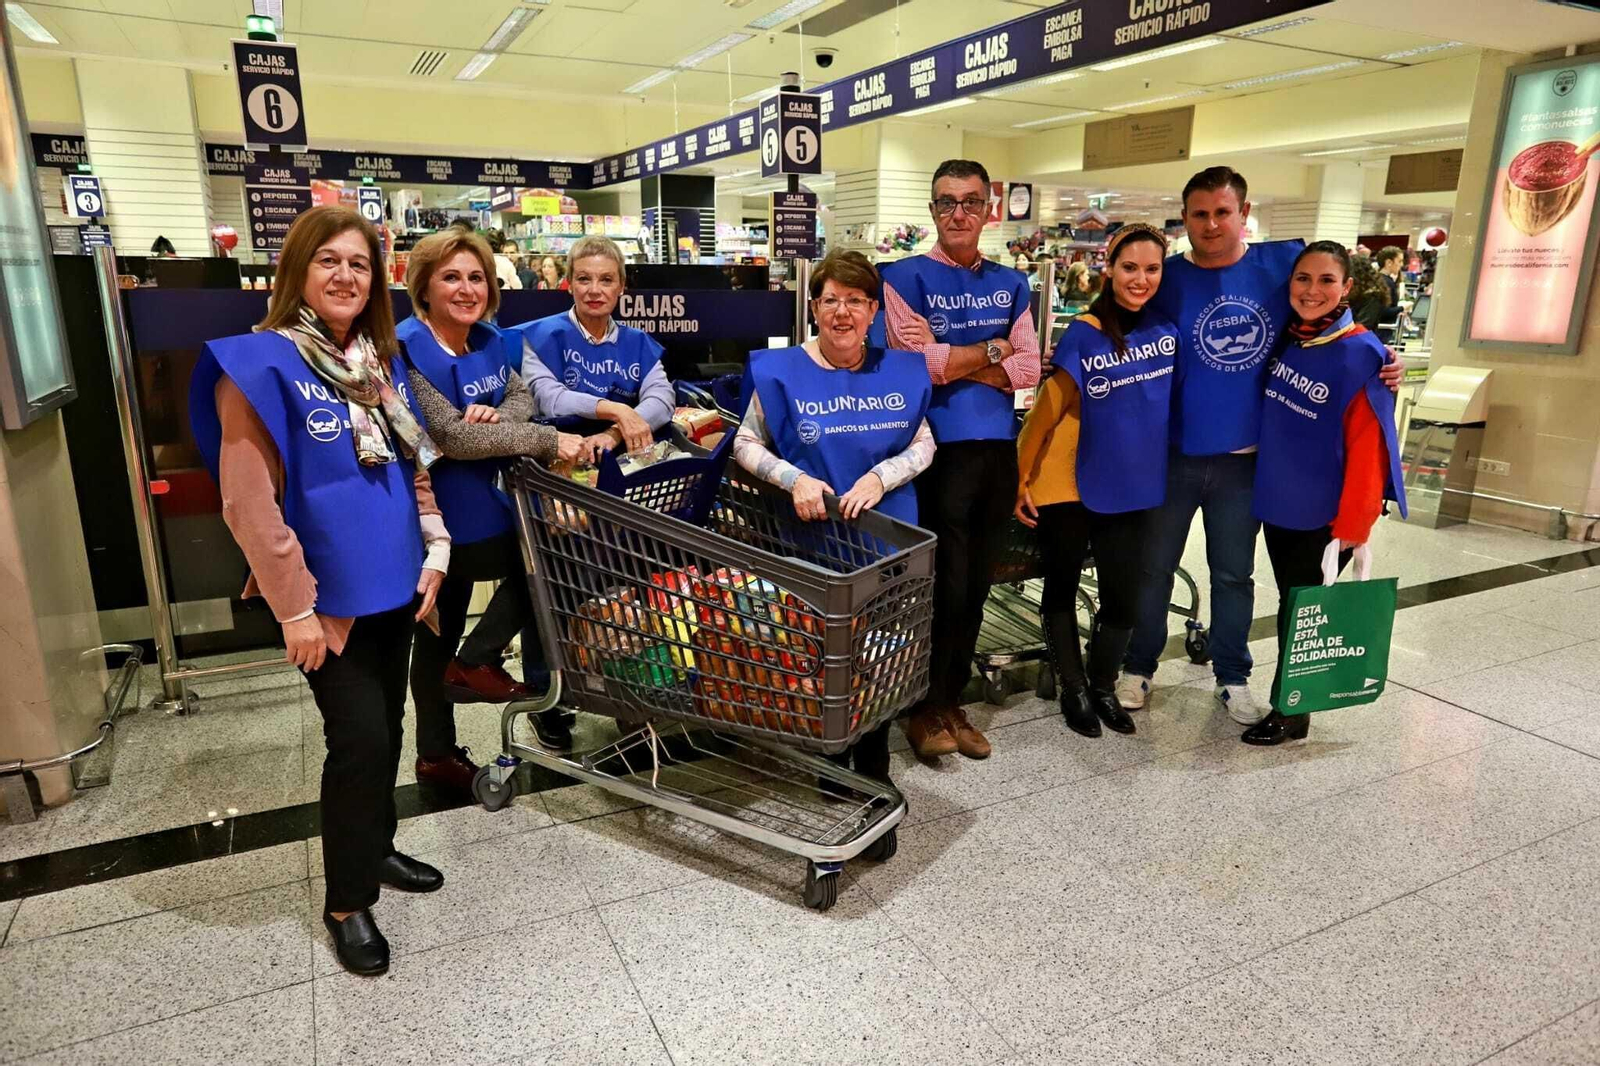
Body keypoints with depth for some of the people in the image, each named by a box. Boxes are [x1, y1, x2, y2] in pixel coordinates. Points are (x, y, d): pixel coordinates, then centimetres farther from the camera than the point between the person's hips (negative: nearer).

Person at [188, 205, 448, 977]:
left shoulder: (383, 361, 8)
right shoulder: (260, 364, -13)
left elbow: (416, 468, 15)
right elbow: (250, 501, -16)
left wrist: (433, 552, 6)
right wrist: (293, 605, -16)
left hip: (393, 581, 7)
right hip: (329, 592, -6)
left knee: (386, 726, 16)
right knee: (360, 737, -3)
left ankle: (375, 848, 37)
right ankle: (347, 901, 17)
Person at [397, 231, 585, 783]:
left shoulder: (488, 340, 4)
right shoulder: (407, 348, -20)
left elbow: (522, 395, 8)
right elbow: (451, 436, -26)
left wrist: (498, 414, -16)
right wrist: (546, 440, -26)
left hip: (473, 503, 8)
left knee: (441, 633, 17)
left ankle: (436, 755, 33)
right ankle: (478, 663, 11)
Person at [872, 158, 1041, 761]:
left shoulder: (1010, 285, 14)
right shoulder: (907, 278, -1)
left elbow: (1028, 371, 3)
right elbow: (920, 363, -15)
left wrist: (953, 362, -9)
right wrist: (992, 350, -3)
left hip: (998, 450, 5)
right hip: (940, 451, -5)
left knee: (975, 587, 11)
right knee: (945, 587, -2)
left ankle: (952, 701, 26)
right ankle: (925, 709, 15)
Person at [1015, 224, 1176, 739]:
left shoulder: (1168, 327, -1)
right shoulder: (1084, 334, -13)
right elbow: (1049, 409, -11)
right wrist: (1021, 479, -10)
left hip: (1134, 486, 4)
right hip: (1069, 485, -3)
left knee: (1124, 599, 10)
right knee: (1062, 589, 11)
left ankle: (1103, 686, 33)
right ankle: (1073, 689, 30)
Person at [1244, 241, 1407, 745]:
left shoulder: (1361, 354, -16)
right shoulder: (1283, 337, 1)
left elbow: (1368, 449, -16)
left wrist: (1351, 527, -16)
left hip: (1324, 515, -6)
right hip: (1275, 501, 6)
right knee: (1289, 605, 16)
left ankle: (1290, 712, 20)